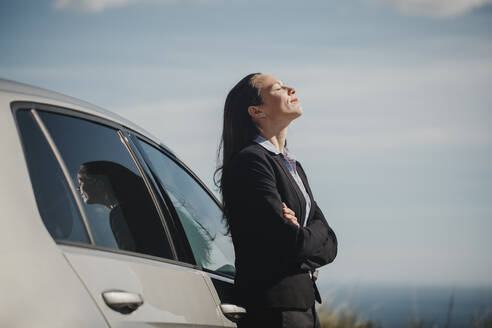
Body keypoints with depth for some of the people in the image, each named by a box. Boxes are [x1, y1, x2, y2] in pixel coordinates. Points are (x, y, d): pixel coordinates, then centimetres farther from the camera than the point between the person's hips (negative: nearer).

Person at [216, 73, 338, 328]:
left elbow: (329, 245, 11)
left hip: (304, 305, 8)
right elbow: (291, 243, -19)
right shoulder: (251, 161, -11)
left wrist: (302, 234, -8)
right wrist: (314, 233, 1)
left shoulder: (294, 167, 18)